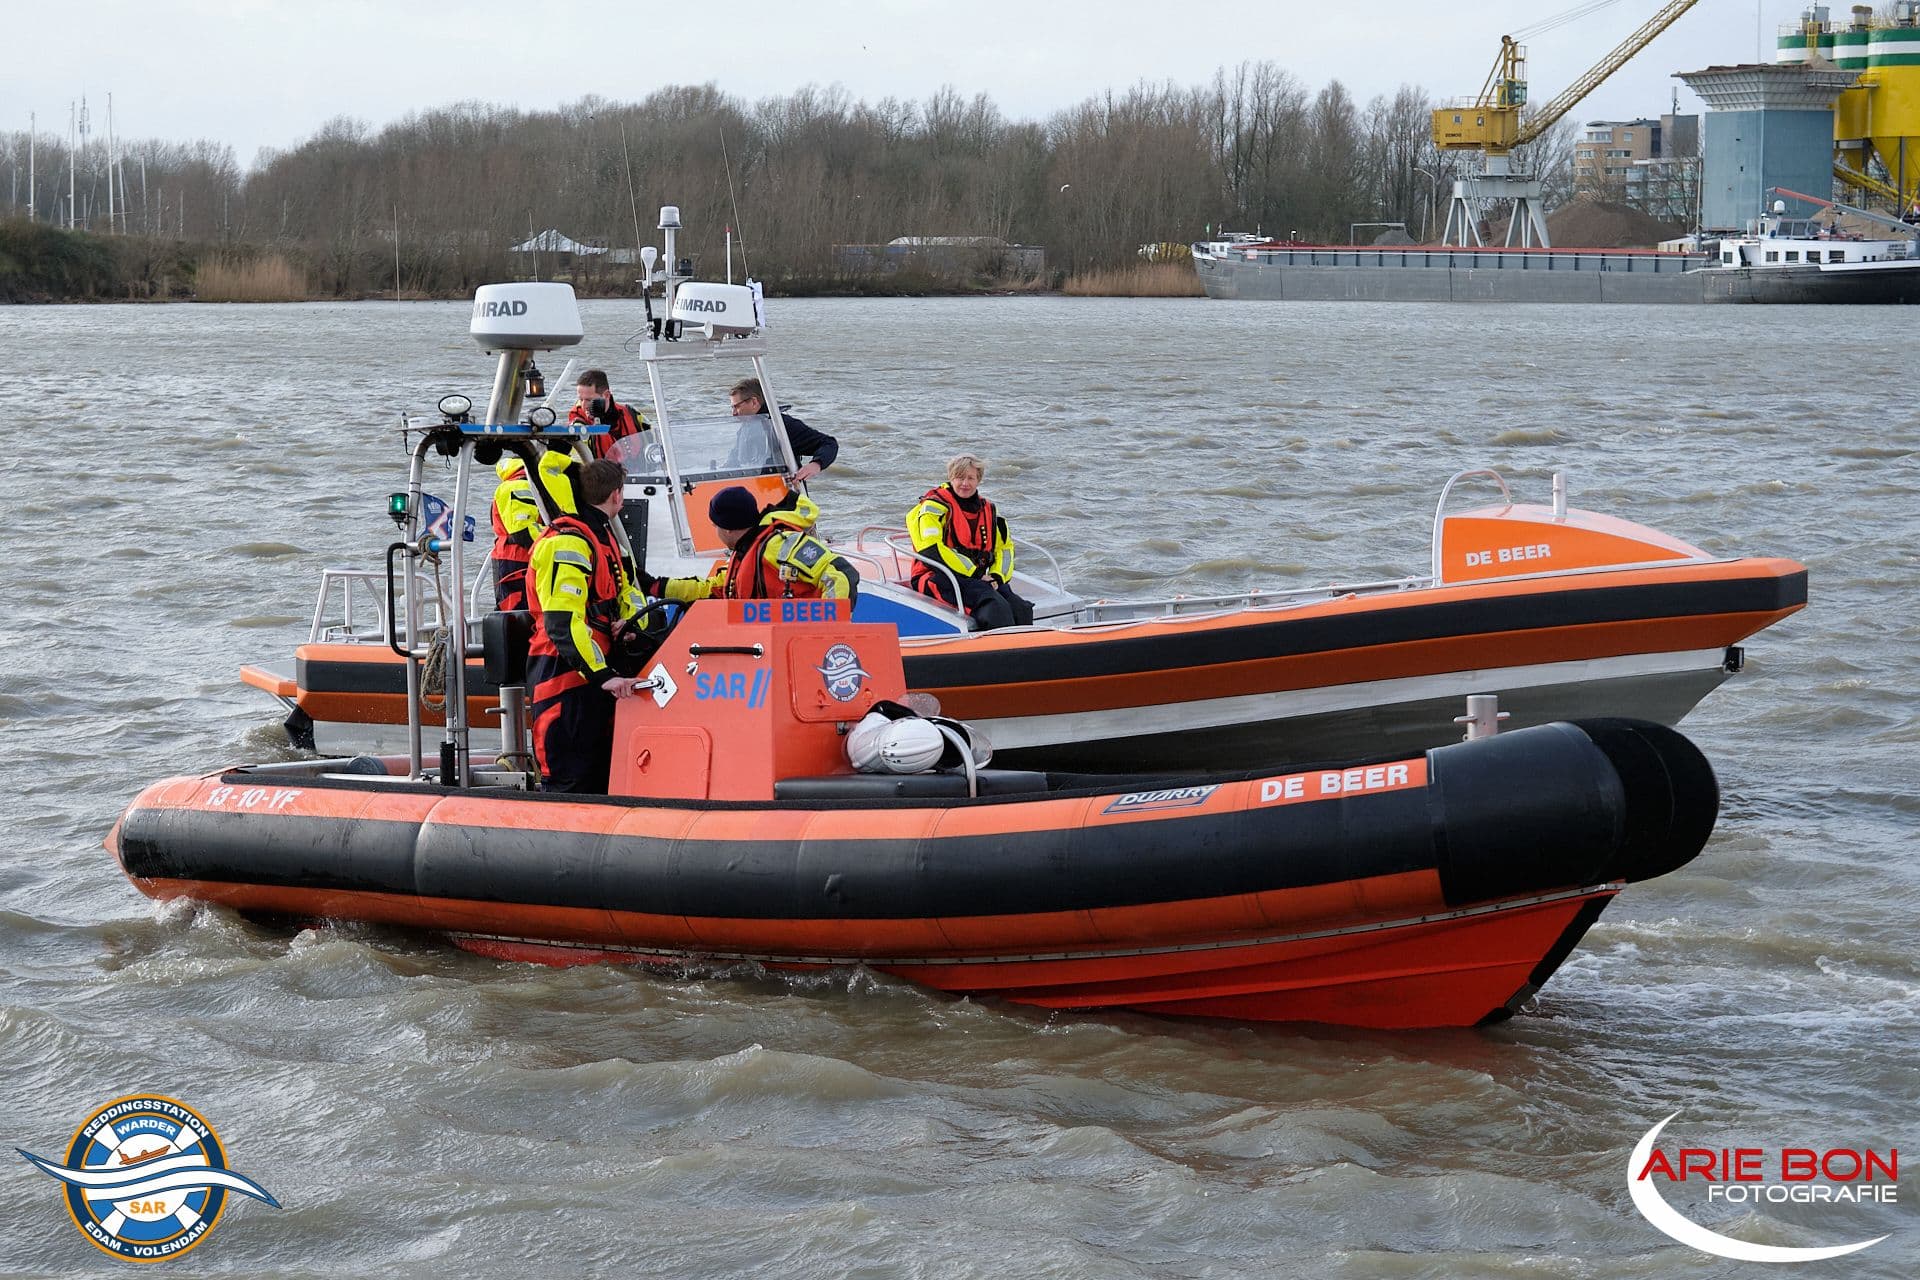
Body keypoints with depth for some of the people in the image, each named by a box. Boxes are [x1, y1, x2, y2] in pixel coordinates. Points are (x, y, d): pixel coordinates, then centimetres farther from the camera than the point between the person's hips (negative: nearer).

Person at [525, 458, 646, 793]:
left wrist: (628, 619, 1)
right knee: (568, 783, -11)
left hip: (594, 676, 10)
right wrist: (603, 675, -32)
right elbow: (562, 623, -26)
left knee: (599, 777, 14)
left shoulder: (601, 536, 17)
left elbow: (625, 590, 27)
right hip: (565, 678, -10)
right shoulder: (568, 542, -16)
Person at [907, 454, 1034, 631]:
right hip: (938, 579, -7)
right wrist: (973, 574, -17)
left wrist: (997, 576, 1)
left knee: (1021, 609, -22)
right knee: (995, 606, -34)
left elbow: (1005, 546, 24)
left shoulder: (987, 509, 18)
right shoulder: (935, 506, -3)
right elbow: (930, 549, -16)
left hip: (978, 581, 7)